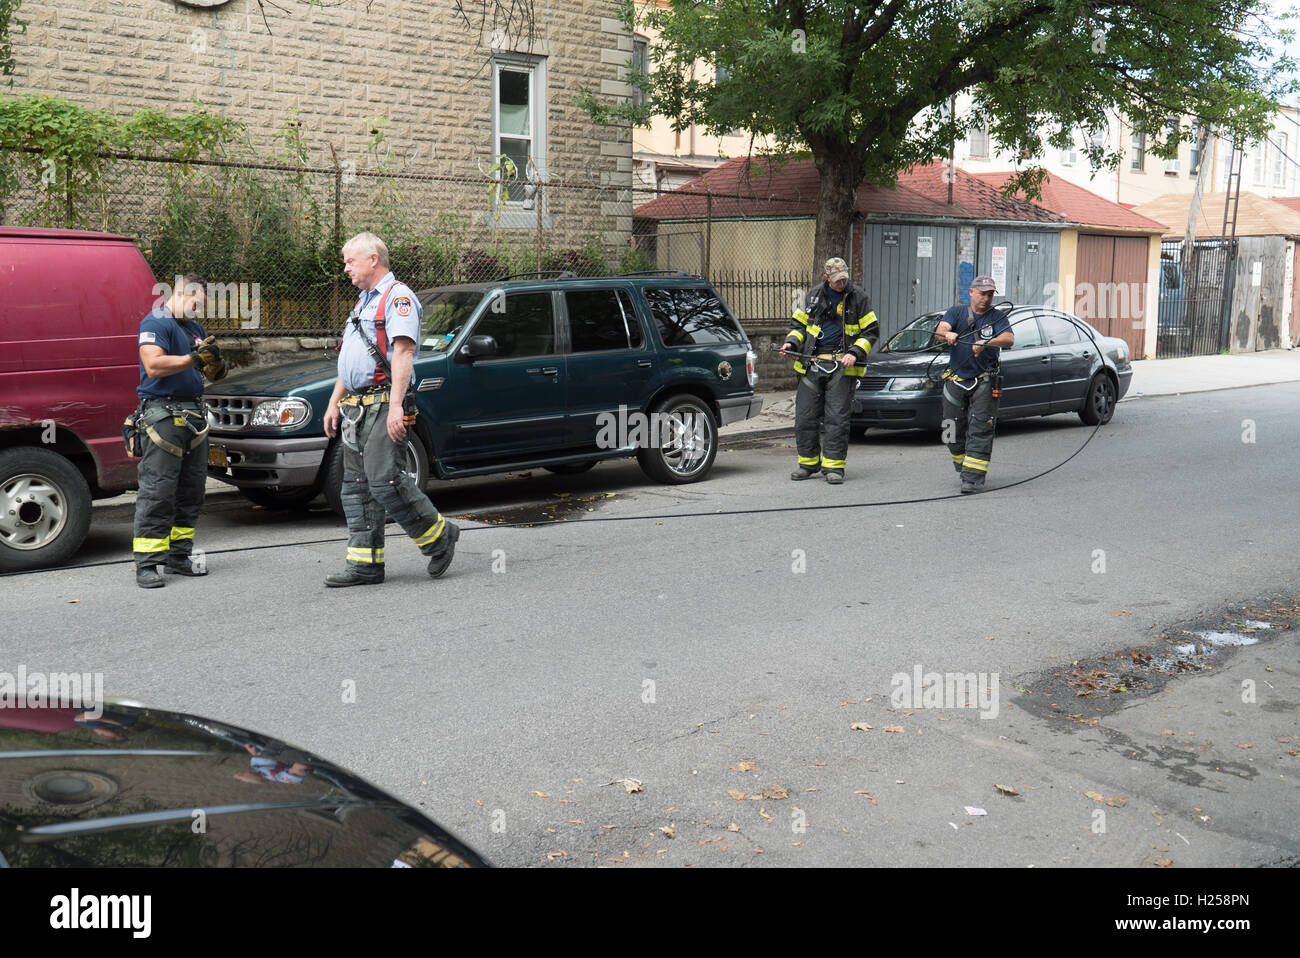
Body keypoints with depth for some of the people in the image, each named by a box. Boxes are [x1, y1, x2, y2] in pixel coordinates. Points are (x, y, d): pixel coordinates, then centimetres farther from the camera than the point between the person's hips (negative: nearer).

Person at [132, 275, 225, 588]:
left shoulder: (196, 329, 21)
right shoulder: (156, 323, -4)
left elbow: (213, 374, 22)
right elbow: (154, 366, -19)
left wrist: (215, 362, 0)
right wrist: (194, 359, -21)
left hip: (194, 416, 8)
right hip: (163, 415, -8)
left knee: (192, 490, 9)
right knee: (157, 492, -9)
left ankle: (179, 555, 17)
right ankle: (146, 564, -6)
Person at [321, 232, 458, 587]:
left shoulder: (398, 297, -6)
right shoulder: (363, 302, 24)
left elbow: (403, 352, -18)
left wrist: (395, 405, -27)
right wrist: (335, 402, 21)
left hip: (383, 406, -9)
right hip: (356, 408, 9)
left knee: (384, 480, -15)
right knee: (356, 487, 6)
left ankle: (439, 537, 3)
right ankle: (365, 564, 9)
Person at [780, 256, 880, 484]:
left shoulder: (857, 297, 3)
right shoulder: (814, 296, 12)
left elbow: (871, 331, 3)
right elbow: (800, 324, 21)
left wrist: (855, 353, -11)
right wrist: (790, 342, 2)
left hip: (842, 365, -3)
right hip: (812, 363, 3)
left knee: (837, 418, -6)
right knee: (805, 416, 3)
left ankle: (833, 465, 1)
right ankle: (808, 463, 17)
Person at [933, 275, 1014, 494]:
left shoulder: (997, 317, 5)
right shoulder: (957, 312, 9)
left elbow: (1009, 338, -14)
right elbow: (940, 330, -9)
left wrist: (985, 343, -33)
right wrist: (947, 334, -34)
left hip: (984, 382, -2)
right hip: (956, 381, 2)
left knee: (980, 431, -10)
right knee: (953, 433, 7)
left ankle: (974, 478, -11)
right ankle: (962, 467, 29)